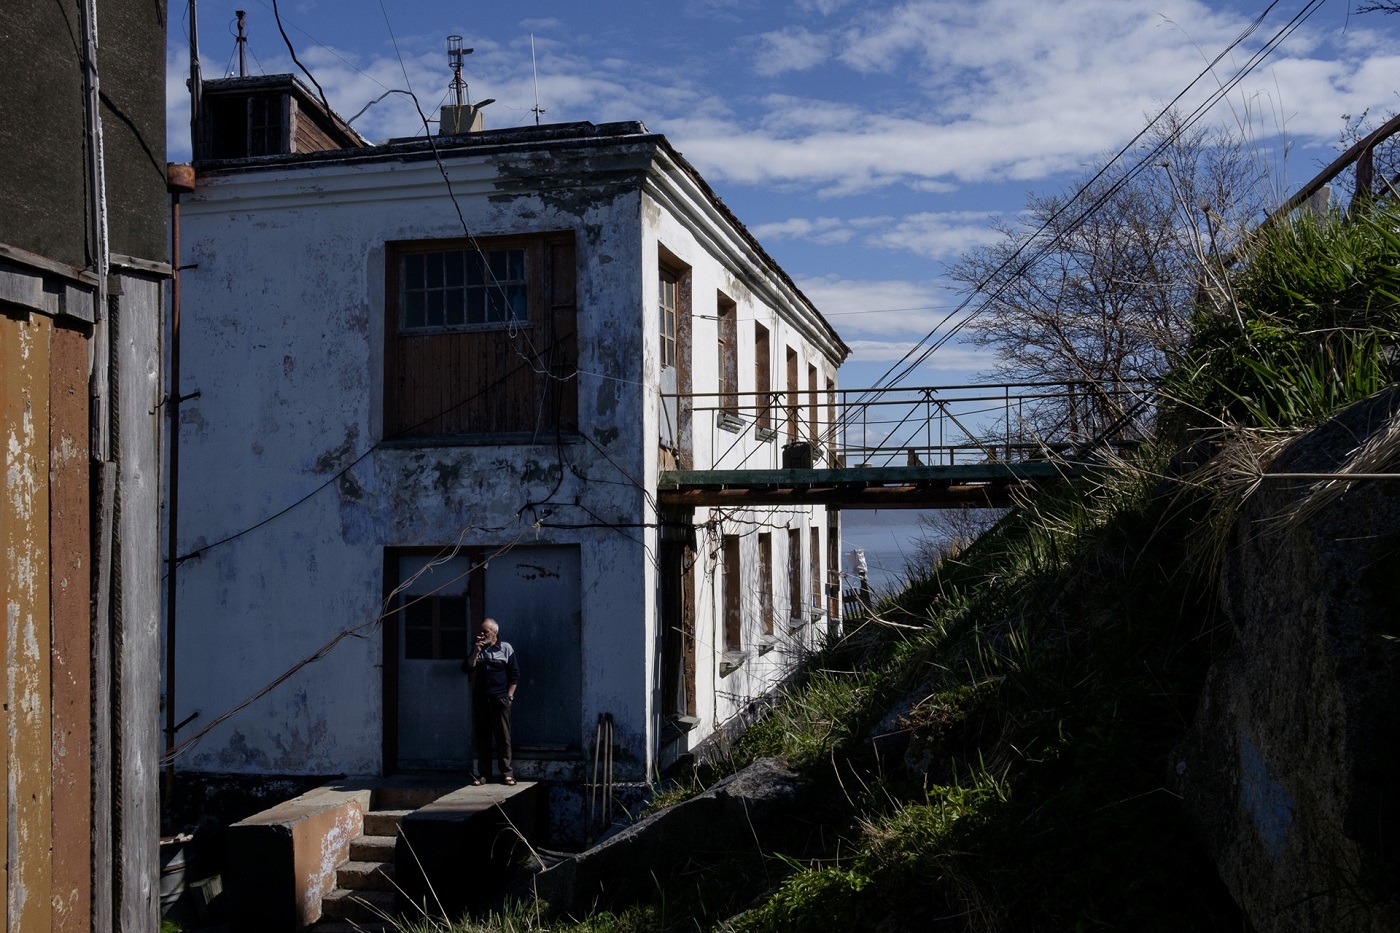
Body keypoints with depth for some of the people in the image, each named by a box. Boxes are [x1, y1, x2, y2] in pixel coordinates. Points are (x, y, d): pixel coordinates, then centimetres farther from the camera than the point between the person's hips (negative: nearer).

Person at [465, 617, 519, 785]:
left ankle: (506, 773, 2)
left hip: (500, 699, -3)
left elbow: (515, 674, 1)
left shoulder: (505, 648, 2)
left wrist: (509, 696, -6)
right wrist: (476, 652, -10)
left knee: (503, 736, -2)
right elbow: (468, 669, 0)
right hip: (480, 699, 3)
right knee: (481, 737, 3)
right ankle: (483, 773, 10)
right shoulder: (476, 650, 12)